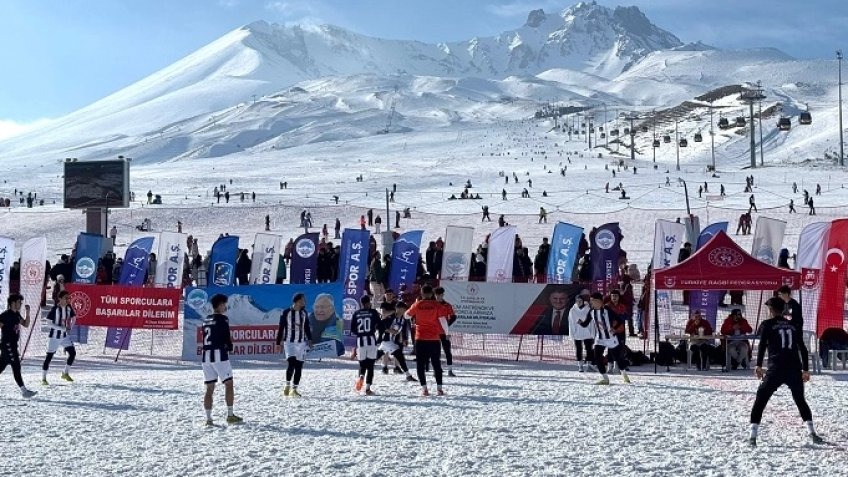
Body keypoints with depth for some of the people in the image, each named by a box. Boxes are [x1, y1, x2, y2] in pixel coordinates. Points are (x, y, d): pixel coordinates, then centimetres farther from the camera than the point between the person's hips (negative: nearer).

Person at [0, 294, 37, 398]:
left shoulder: (17, 314, 12)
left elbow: (26, 325, 17)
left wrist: (27, 312, 5)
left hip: (13, 345, 9)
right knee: (16, 367, -10)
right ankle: (24, 391, -11)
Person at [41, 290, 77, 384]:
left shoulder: (68, 308, -2)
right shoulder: (54, 309, -19)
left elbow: (73, 317, 15)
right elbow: (49, 324, -19)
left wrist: (70, 326, -6)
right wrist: (63, 328, -24)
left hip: (64, 336, 6)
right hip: (54, 336, -5)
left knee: (72, 352, -2)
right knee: (49, 356, -3)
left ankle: (65, 373, 14)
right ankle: (43, 378, 6)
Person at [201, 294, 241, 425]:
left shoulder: (206, 320, 15)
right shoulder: (222, 319, -7)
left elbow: (204, 337, 15)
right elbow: (226, 337, -9)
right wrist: (229, 347, 11)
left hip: (206, 356, 7)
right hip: (219, 355, -7)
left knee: (209, 388, 7)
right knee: (228, 384, 1)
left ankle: (208, 418, 4)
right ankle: (230, 415, -1)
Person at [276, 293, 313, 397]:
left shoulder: (304, 313, 8)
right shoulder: (286, 312, -5)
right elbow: (281, 328, -1)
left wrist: (309, 339, 5)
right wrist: (279, 343, -2)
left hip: (301, 343, 4)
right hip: (289, 342, -4)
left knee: (299, 367, 1)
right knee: (291, 362, -20)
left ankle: (294, 389, 9)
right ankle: (287, 386, -2)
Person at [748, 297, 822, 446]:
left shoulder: (767, 324, 6)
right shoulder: (794, 325, 16)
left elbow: (762, 345, -8)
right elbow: (803, 348, 15)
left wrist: (759, 365, -13)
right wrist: (805, 369, 18)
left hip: (776, 370, -3)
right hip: (795, 370, 3)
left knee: (760, 401, 3)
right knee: (800, 400, 22)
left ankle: (753, 437, -7)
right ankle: (812, 434, 12)